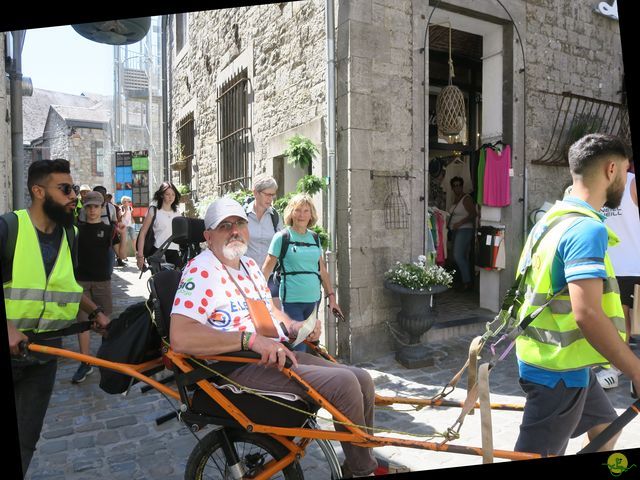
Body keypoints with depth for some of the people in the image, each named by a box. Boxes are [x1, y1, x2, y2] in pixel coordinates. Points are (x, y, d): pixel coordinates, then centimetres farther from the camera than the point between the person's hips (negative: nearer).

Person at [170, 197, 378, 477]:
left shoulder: (249, 265, 18)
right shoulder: (201, 271, -11)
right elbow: (180, 338, -25)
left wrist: (293, 327, 7)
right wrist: (250, 339, -31)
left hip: (277, 355, 9)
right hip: (240, 367, -9)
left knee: (362, 379, 1)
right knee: (343, 382, -21)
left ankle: (364, 463, 21)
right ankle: (364, 470, 4)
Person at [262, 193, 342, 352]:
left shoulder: (314, 238, 12)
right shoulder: (282, 236, -3)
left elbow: (322, 270, 15)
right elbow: (268, 267, -4)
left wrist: (331, 296, 13)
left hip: (313, 299, 6)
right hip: (291, 299, -5)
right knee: (297, 348, -7)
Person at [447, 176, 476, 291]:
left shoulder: (466, 198, -9)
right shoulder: (455, 199, 16)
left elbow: (473, 214, -16)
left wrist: (459, 223, -22)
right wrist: (449, 223, 8)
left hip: (464, 230, -9)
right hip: (455, 231, 9)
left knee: (458, 256, -16)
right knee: (463, 257, 9)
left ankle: (467, 282, -9)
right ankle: (466, 281, 13)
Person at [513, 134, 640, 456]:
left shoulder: (557, 217, 8)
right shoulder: (587, 228, -23)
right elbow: (587, 314, -31)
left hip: (564, 361, 10)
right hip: (558, 369, -10)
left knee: (605, 429, 27)